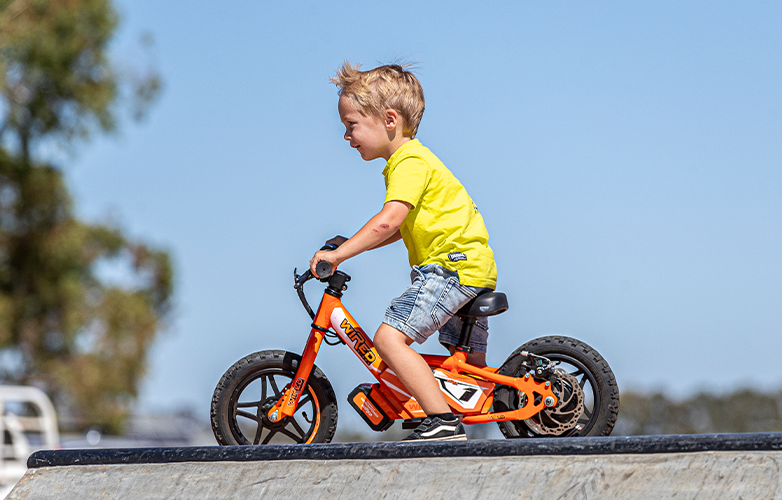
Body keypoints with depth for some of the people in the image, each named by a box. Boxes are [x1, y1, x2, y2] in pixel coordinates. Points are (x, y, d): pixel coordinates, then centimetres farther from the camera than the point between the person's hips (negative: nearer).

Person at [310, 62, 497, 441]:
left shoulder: (410, 163, -13)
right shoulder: (413, 159, 20)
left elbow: (388, 221, -28)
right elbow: (400, 228, 27)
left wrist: (338, 254, -26)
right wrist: (349, 245, 18)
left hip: (452, 265, -11)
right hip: (475, 267, 11)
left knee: (389, 337, -21)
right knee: (471, 366, 21)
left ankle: (443, 421, -27)